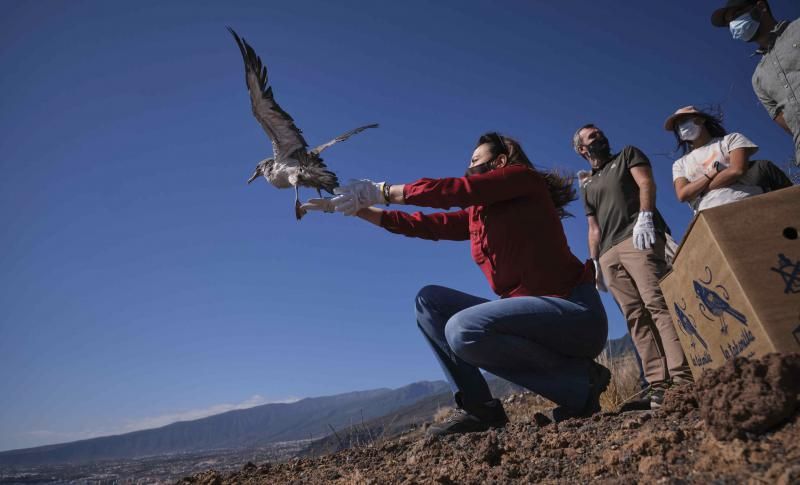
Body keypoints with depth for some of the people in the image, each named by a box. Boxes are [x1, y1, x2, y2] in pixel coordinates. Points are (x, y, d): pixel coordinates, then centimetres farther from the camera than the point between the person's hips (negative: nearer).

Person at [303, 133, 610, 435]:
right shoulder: (476, 213, 16)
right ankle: (478, 407, -4)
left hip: (573, 312, -8)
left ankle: (580, 382, -9)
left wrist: (381, 191, -8)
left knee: (463, 330, -30)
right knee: (429, 300, 4)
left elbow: (452, 189, -16)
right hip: (533, 313, 8)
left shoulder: (523, 178, -4)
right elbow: (421, 225, 13)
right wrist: (355, 207, 13)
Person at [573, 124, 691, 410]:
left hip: (637, 237, -5)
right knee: (636, 317, -5)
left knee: (657, 302, -20)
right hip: (609, 254, 5)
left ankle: (683, 378, -25)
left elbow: (646, 183, 1)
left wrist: (644, 217, -16)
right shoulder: (588, 186, 29)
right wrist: (594, 263, 13)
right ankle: (658, 386, -9)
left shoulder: (627, 155, 20)